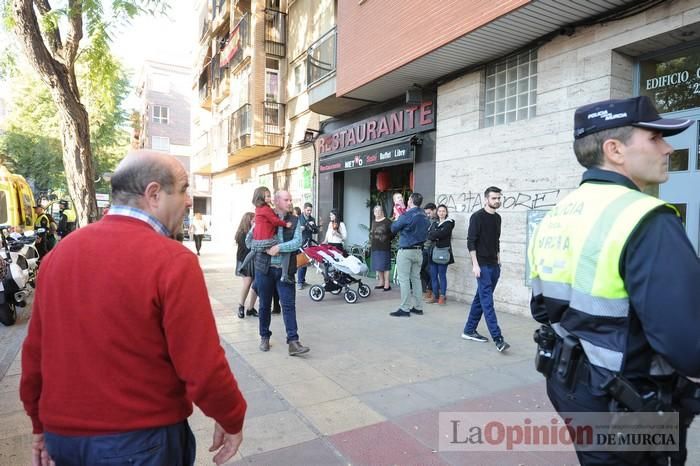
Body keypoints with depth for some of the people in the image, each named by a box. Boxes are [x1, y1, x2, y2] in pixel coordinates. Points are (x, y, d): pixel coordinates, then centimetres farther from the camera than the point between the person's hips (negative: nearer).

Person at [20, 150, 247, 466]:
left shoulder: (59, 253, -2)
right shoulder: (173, 260, -22)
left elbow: (35, 353, 6)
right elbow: (203, 368, -22)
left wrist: (42, 425, 19)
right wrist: (232, 420, -4)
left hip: (63, 435, 6)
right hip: (143, 440, -5)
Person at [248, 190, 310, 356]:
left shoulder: (294, 220, 3)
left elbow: (298, 242, -10)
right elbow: (249, 239, 6)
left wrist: (279, 247, -21)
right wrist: (264, 250, -7)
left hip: (285, 269, 0)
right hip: (264, 268, 1)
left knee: (289, 305, -5)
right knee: (265, 305, 12)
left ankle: (293, 342, -3)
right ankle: (264, 337, 28)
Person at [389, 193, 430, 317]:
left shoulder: (407, 215, -16)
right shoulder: (424, 216, 7)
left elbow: (394, 229, -6)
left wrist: (397, 218, 14)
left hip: (406, 251, -7)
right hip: (419, 251, 7)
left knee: (404, 280, -3)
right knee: (416, 278, 14)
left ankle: (405, 309, -1)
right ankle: (418, 307, 18)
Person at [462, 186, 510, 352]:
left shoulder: (497, 218, 13)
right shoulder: (477, 217, -9)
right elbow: (471, 242, -13)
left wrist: (499, 261, 17)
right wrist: (475, 264, -18)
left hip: (494, 265, 8)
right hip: (482, 265, -8)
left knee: (480, 299, 12)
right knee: (487, 302, -8)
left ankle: (469, 330, 21)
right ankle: (498, 338, -9)